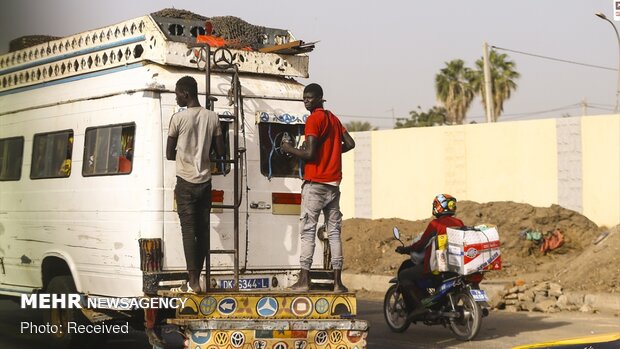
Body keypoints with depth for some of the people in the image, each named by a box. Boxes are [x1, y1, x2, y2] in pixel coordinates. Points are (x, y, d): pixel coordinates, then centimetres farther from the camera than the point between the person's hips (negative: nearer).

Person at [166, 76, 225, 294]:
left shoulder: (178, 118, -9)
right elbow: (220, 152, 6)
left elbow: (169, 154, -3)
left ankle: (193, 282, -8)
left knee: (188, 231, -5)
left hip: (186, 182, -4)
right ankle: (196, 278, 12)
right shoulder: (212, 117, 3)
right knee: (203, 230, 8)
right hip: (205, 181, 4)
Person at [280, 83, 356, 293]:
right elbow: (350, 143, 16)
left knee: (308, 231, -4)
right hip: (333, 183, 7)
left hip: (315, 183, -7)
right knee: (334, 232, 5)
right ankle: (337, 282, 2)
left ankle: (304, 280, -6)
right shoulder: (333, 119, 15)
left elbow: (309, 154, -16)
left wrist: (289, 149, -1)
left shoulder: (314, 119, -9)